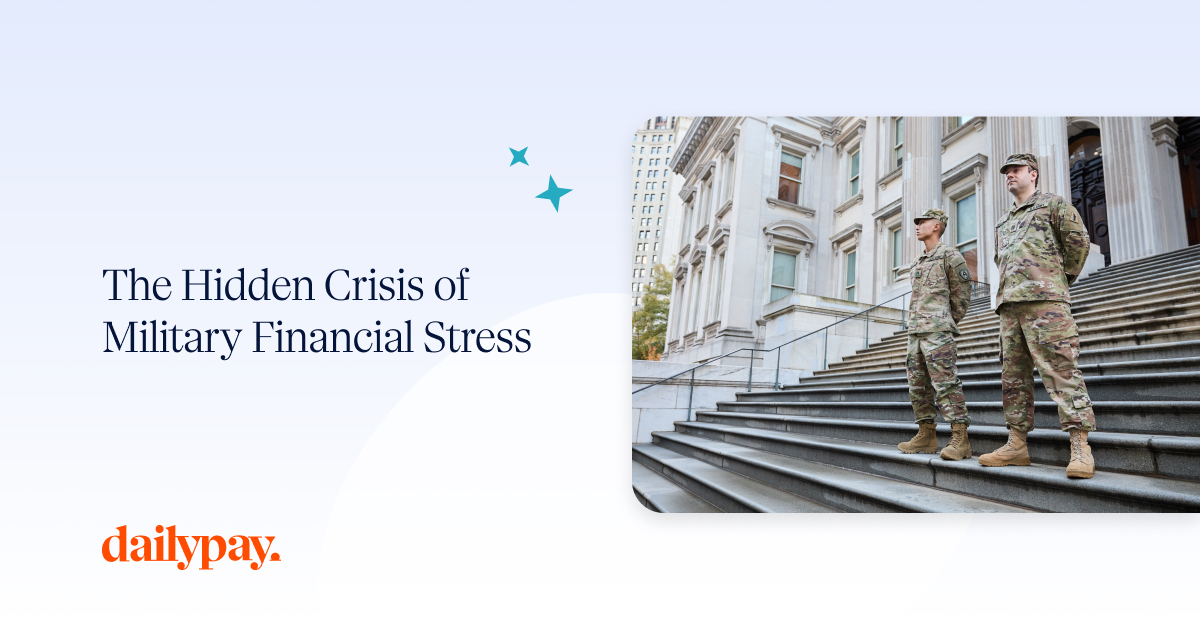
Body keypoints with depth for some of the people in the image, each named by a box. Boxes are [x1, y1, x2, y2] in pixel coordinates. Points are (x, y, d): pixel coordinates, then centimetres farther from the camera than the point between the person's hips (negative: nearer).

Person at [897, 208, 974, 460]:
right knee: (918, 386, 8)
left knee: (946, 384, -13)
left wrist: (948, 323, 3)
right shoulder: (918, 263, 23)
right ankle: (926, 435, 14)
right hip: (915, 332, 9)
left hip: (937, 331, -9)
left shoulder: (950, 255, 0)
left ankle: (960, 440, -12)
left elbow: (962, 293, -1)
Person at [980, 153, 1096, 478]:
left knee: (1061, 370, -13)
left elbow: (1079, 240, 2)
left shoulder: (1052, 203, 9)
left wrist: (1062, 278, 7)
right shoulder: (1003, 223, 28)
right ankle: (1017, 445, 7)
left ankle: (1080, 448, -13)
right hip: (1009, 305, 7)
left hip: (1044, 300, -7)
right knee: (1013, 375, 4)